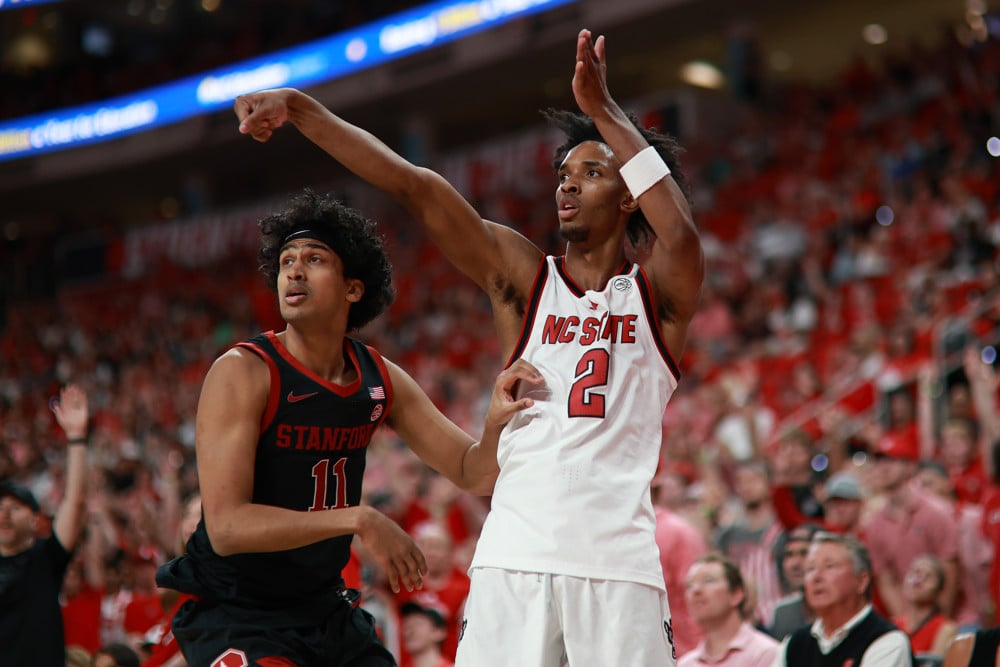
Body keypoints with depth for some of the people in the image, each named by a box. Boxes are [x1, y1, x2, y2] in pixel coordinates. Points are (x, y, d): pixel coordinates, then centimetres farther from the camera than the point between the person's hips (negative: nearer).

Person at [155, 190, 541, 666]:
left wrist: (497, 423, -17)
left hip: (324, 609, 7)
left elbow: (472, 474, 5)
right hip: (233, 613, -7)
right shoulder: (243, 372, -16)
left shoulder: (379, 379, 1)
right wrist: (358, 520, -32)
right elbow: (226, 526, -25)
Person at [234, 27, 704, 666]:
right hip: (514, 558, 1)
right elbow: (413, 186, 2)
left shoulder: (658, 291, 8)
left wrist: (605, 111, -18)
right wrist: (300, 108, -6)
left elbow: (682, 238, -16)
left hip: (619, 564, -1)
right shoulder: (523, 276, 11)